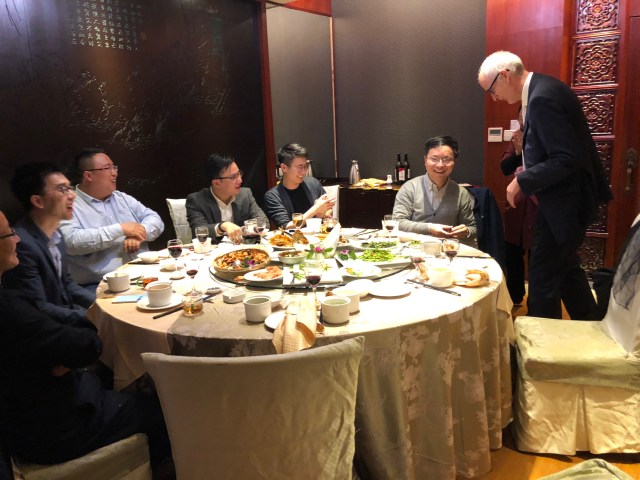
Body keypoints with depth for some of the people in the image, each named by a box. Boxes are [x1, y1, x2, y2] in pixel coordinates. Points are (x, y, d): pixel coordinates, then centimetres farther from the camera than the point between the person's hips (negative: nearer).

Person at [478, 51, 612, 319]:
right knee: (566, 267, 22)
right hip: (566, 199, 11)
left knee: (543, 277, -2)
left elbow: (566, 159, -27)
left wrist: (523, 181, -18)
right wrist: (531, 177, 8)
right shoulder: (542, 90, 9)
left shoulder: (543, 97, -22)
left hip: (564, 203, -11)